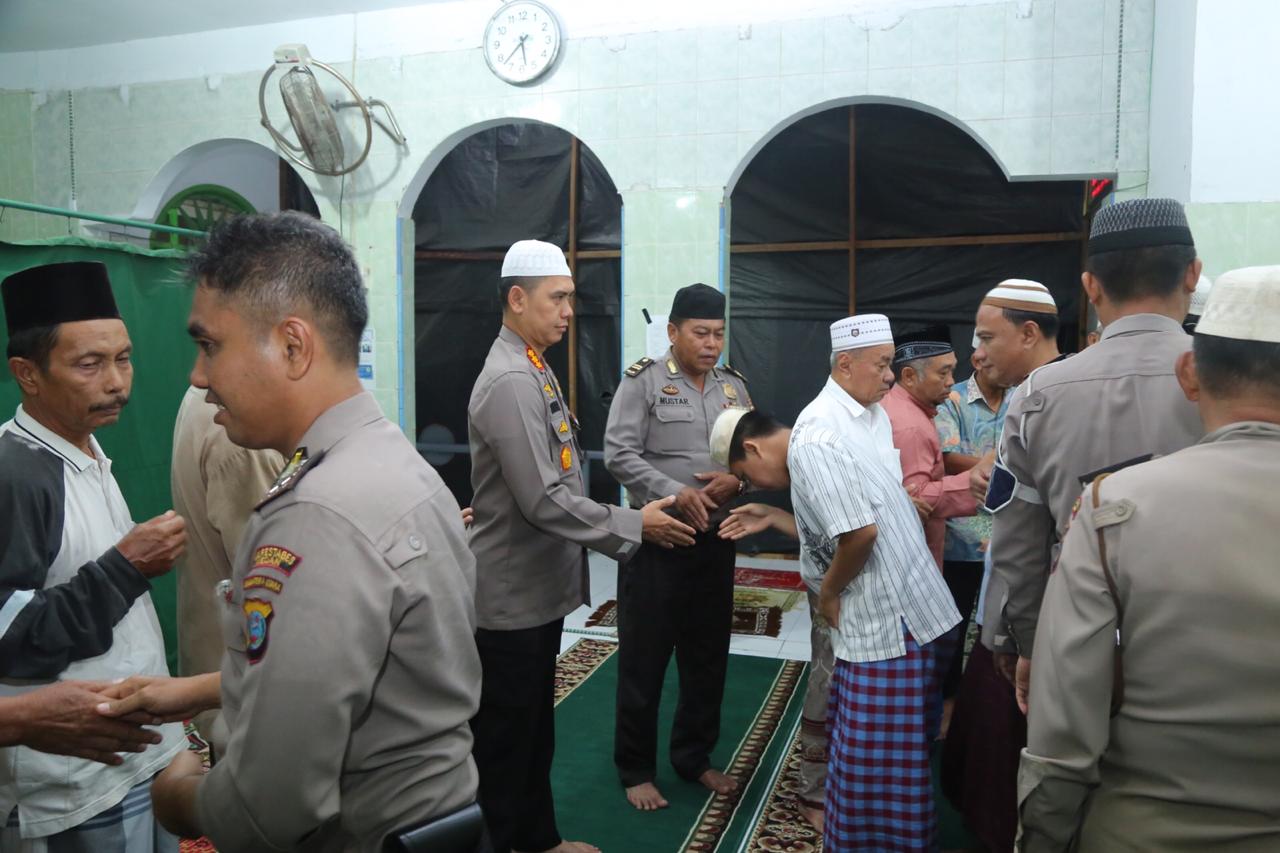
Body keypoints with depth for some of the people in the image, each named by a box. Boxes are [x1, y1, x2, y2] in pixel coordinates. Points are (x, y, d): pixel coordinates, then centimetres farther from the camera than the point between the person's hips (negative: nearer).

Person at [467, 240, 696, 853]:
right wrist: (634, 526, -17)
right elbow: (544, 501, -25)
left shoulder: (534, 371, 11)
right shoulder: (510, 381, -21)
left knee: (535, 730, 23)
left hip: (541, 587, 10)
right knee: (504, 740, 7)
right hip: (513, 594, -10)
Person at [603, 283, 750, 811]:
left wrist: (737, 480, -9)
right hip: (656, 537, -5)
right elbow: (619, 455, -13)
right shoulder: (643, 381, -7)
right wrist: (674, 492, -22)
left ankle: (694, 757, 35)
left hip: (716, 538, 6)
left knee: (708, 657, 16)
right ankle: (636, 768, 23)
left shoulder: (734, 386, 9)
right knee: (644, 658, 6)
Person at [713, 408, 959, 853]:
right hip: (882, 616, 11)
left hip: (888, 620, -11)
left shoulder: (807, 450, -16)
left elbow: (861, 531, -24)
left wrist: (828, 593, -11)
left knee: (875, 760, 2)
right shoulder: (816, 446, 16)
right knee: (864, 752, 22)